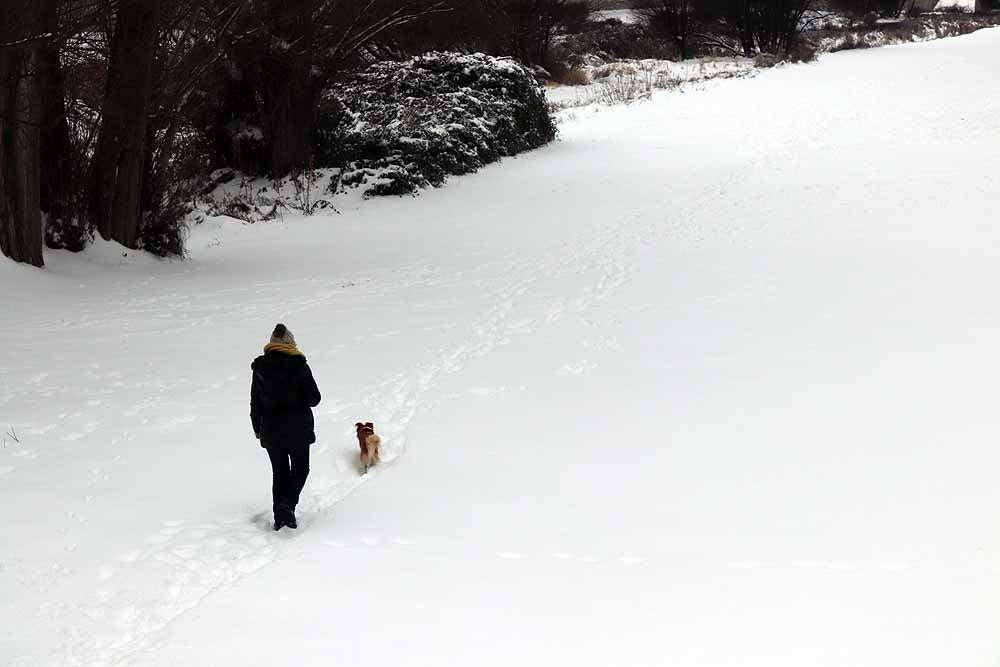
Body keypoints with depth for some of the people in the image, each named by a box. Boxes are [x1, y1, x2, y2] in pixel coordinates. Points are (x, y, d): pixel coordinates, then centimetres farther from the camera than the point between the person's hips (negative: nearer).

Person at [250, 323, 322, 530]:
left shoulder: (260, 368, -1)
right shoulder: (299, 366, -11)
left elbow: (255, 402, 5)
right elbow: (314, 398, -9)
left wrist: (257, 429, 16)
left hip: (271, 430, 3)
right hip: (298, 429, -3)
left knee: (279, 471, 14)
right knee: (300, 468, 12)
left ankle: (279, 517, 11)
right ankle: (288, 503, -12)